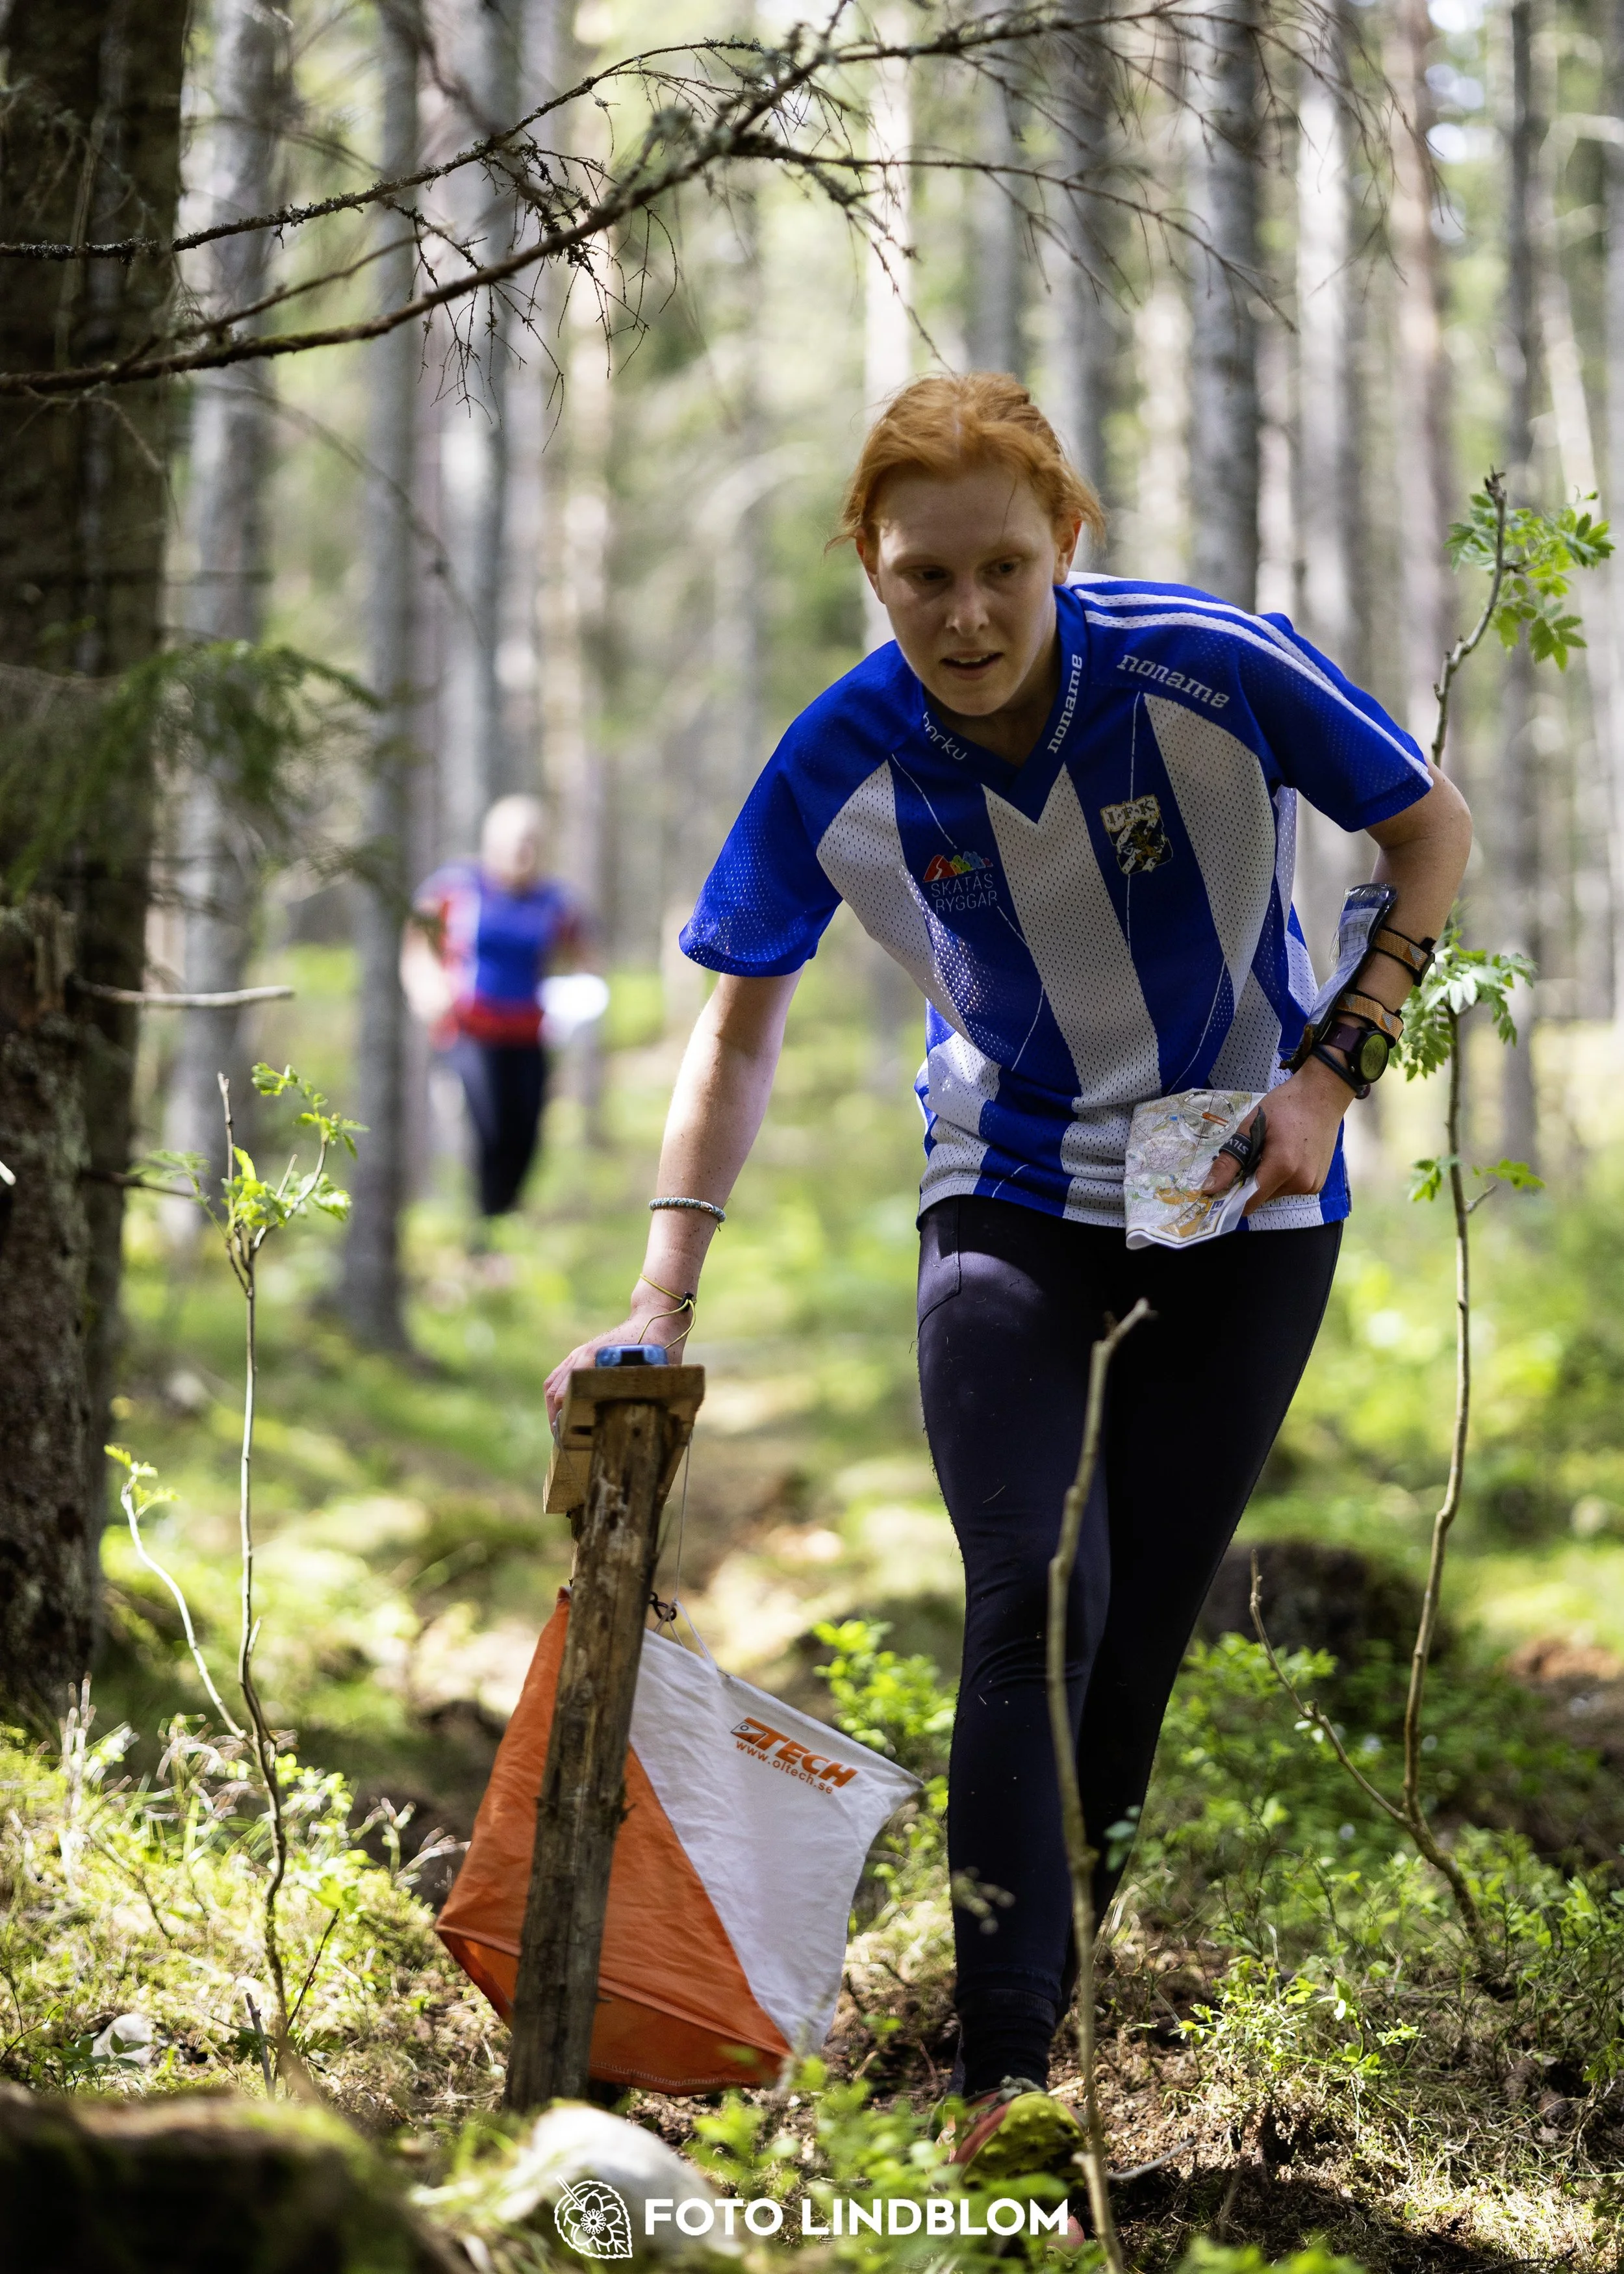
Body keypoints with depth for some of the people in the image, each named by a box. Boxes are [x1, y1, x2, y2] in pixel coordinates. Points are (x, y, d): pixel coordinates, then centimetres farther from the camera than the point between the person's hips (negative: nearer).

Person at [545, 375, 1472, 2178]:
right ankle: (1004, 2070, -17)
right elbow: (739, 1028, -4)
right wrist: (663, 1302, -10)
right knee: (1032, 1601, -17)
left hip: (1248, 1202, 0)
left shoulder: (1212, 672, -21)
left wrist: (1329, 1073, -13)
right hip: (1013, 1197, 0)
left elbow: (1429, 828, -5)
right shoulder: (838, 768, -17)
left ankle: (1056, 1974, 22)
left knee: (1145, 1624, 3)